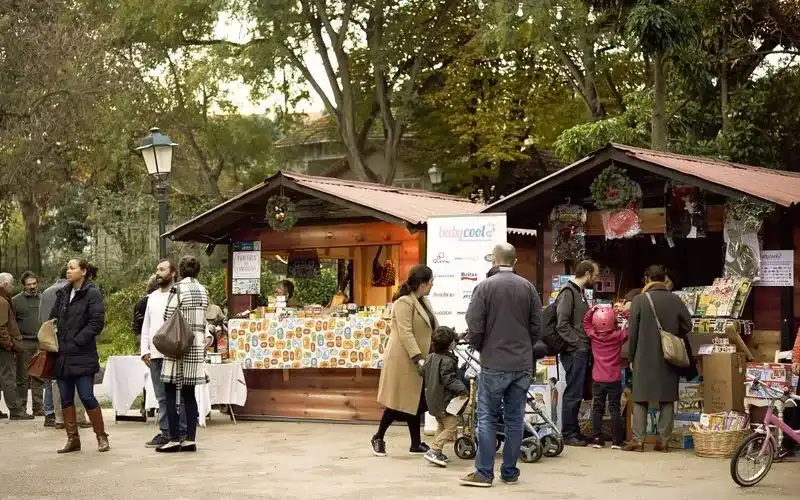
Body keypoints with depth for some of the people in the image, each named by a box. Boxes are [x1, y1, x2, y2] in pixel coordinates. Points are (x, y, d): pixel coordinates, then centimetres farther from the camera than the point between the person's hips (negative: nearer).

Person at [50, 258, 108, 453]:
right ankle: (72, 439, 16)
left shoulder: (92, 293, -6)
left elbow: (97, 322, -13)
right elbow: (53, 318, 18)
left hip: (82, 356, -6)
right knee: (66, 399, 8)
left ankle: (102, 437, 8)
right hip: (62, 355, 6)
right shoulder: (63, 293, 13)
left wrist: (77, 340, -14)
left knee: (87, 397, -5)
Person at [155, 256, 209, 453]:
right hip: (197, 346, 6)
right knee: (189, 393, 9)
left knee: (171, 394, -1)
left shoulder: (178, 288, -9)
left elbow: (168, 317, -7)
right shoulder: (203, 291, 8)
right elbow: (202, 319, 12)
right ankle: (190, 439, 7)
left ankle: (174, 439, -4)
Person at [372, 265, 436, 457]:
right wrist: (418, 358, -28)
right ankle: (378, 438, 13)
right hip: (404, 360, -9)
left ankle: (416, 444, 16)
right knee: (399, 402, -2)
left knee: (414, 402, 11)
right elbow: (405, 333, -23)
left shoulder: (424, 301, 13)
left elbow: (432, 329, 17)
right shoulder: (404, 302, -16)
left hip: (418, 359, 9)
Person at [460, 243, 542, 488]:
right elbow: (537, 327, 4)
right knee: (515, 418, 8)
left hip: (494, 363, -3)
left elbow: (475, 327, -9)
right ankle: (510, 472, 13)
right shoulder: (528, 288, 2)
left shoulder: (485, 287, -8)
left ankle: (484, 472, 2)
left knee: (488, 418, 2)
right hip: (523, 364, 4)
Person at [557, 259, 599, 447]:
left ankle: (574, 431, 19)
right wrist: (578, 344, -18)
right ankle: (568, 434, 1)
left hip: (581, 352, 9)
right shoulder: (568, 292, -11)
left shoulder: (579, 292, 19)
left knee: (577, 394, 13)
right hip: (574, 352, -9)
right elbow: (562, 324, -19)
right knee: (573, 394, -5)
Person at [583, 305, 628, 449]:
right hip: (614, 380, -2)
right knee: (615, 410, 3)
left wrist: (592, 311, 2)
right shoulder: (618, 336, -10)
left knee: (597, 410, 9)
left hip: (597, 380, 2)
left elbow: (586, 322, 12)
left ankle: (597, 439, 6)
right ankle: (617, 441, 0)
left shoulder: (593, 335, -3)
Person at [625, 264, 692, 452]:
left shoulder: (640, 300, -7)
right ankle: (663, 440, 7)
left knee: (640, 400, 4)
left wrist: (631, 357, 4)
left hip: (645, 358, -2)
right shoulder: (676, 300, 0)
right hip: (669, 358, 2)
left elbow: (633, 331, -5)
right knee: (667, 400, 8)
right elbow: (687, 326, 3)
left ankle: (638, 440, 1)